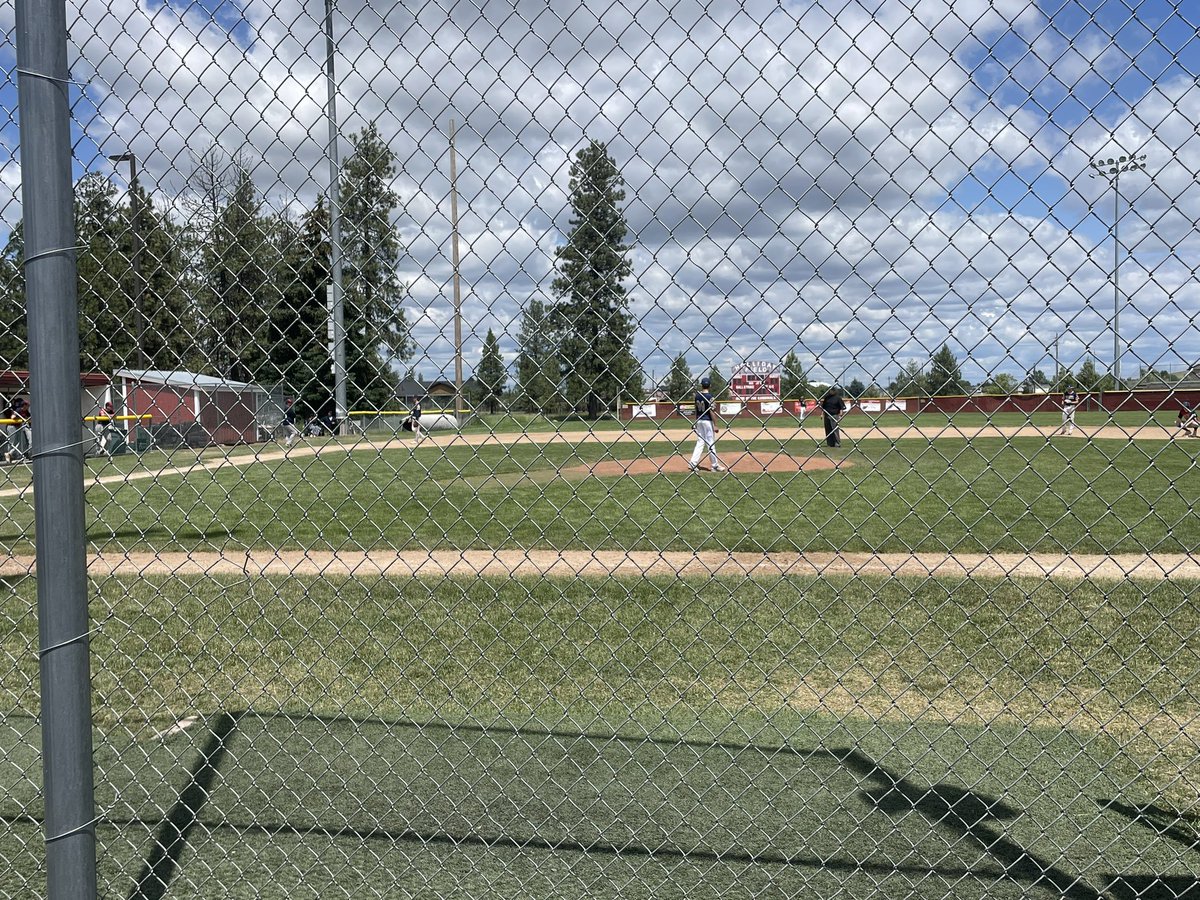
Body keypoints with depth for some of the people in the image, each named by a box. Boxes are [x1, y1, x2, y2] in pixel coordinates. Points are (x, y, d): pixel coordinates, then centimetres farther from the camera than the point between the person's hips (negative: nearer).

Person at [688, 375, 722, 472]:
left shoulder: (697, 395, 3)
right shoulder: (710, 396, -14)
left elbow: (695, 409, 9)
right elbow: (711, 411, -16)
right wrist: (715, 425, -11)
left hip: (699, 420, 6)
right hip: (707, 420, -6)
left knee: (700, 441, 12)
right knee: (711, 443, 2)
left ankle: (693, 463, 2)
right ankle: (714, 465, 9)